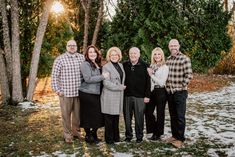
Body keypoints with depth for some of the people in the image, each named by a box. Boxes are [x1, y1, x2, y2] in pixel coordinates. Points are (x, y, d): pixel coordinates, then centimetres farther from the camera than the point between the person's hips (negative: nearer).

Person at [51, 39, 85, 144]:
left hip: (79, 92, 3)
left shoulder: (82, 58, 8)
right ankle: (67, 134, 18)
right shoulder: (60, 59, -2)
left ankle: (76, 131, 28)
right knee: (66, 114, 5)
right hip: (65, 92, -3)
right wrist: (57, 90, -7)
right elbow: (54, 75, -3)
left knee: (77, 113, 12)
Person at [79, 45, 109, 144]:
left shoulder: (98, 65, 14)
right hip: (87, 94, -7)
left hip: (97, 94, 7)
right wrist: (102, 77, -19)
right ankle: (88, 135, 18)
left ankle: (94, 135, 26)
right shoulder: (85, 64, -9)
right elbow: (88, 79, -19)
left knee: (98, 115, 9)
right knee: (88, 116, 3)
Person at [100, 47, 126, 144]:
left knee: (116, 118, 13)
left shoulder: (120, 65, 14)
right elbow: (106, 82, -16)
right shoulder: (106, 67, -8)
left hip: (119, 96, 6)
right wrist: (120, 87, -14)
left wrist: (122, 87, 6)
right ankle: (109, 139, 13)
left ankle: (116, 137, 24)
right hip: (109, 97, -6)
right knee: (109, 119, 2)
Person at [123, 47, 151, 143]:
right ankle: (128, 135, 24)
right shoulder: (124, 65, 5)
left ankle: (139, 136, 18)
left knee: (139, 117, 4)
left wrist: (147, 95, -5)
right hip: (127, 95, 3)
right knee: (127, 117, 10)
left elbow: (148, 82, -3)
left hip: (139, 96, -2)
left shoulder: (144, 66, -2)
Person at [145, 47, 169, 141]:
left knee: (160, 113, 6)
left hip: (160, 92, -5)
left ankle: (158, 134, 21)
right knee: (148, 111, 6)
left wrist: (151, 75, -13)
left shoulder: (164, 67, -8)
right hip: (152, 91, 6)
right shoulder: (151, 66, 8)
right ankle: (154, 131, 24)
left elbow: (162, 82, -14)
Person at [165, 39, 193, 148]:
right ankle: (174, 135, 27)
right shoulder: (168, 60, 10)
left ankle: (180, 139, 9)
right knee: (172, 115, 15)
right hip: (169, 92, 6)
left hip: (180, 92, -6)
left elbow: (189, 75, -14)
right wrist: (167, 86, 9)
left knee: (180, 116, -1)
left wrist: (182, 86, -12)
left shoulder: (184, 59, -10)